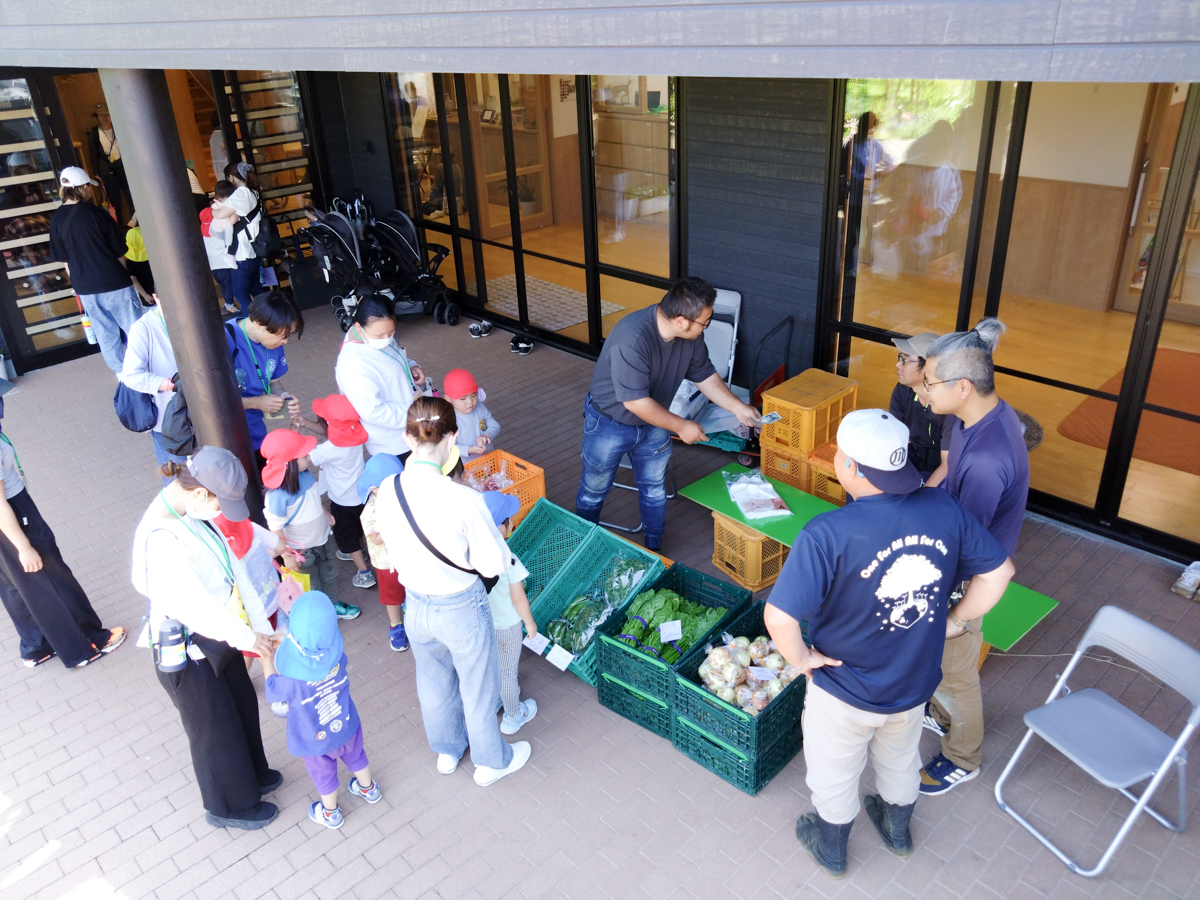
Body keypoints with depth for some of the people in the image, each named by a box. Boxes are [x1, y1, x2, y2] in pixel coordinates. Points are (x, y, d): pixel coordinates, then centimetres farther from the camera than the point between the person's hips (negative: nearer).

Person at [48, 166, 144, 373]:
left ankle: (121, 372, 21)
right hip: (113, 282, -5)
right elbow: (119, 251, -5)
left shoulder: (56, 219, 0)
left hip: (85, 287, 5)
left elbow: (63, 259, 7)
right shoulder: (94, 212, -11)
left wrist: (79, 282, 18)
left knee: (105, 334, 14)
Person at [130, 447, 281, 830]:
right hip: (186, 649, -8)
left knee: (242, 705, 26)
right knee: (215, 727, 14)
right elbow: (190, 605, -32)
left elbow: (228, 555, 0)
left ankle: (249, 775, 52)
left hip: (215, 630, 8)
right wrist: (242, 636, -22)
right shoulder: (163, 539, -36)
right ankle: (228, 806, 40)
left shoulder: (190, 508, -10)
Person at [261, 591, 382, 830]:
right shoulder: (338, 658, -29)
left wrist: (267, 660, -3)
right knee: (356, 757, 31)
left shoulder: (290, 680, -39)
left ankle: (330, 813, 52)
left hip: (314, 741, -3)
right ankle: (368, 789, 58)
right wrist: (288, 647, 0)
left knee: (324, 775, 25)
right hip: (346, 726, 3)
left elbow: (273, 691, -16)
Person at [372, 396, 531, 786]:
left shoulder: (386, 490, -17)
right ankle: (491, 762, 46)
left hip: (416, 605, 5)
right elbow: (494, 565, -21)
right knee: (478, 688, 22)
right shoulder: (464, 500, -32)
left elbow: (393, 544, 1)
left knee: (434, 682, 30)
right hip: (462, 609, -4)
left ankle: (447, 750, 55)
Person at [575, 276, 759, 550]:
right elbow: (636, 402, -34)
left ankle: (654, 550, 36)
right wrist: (681, 426, -24)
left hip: (653, 423, 6)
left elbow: (705, 376, 1)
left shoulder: (691, 335, -16)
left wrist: (738, 408, -6)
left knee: (654, 489, 17)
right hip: (609, 423, -5)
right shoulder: (633, 338, -38)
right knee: (594, 490, 13)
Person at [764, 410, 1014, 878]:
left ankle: (831, 848, 52)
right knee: (900, 759, 34)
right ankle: (897, 829, 61)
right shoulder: (943, 509, -18)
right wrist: (956, 620, 7)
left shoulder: (827, 535, -34)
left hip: (845, 689, -4)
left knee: (835, 772, 26)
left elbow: (779, 617, -35)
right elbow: (998, 571, -5)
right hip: (915, 682, 5)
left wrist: (801, 659, -16)